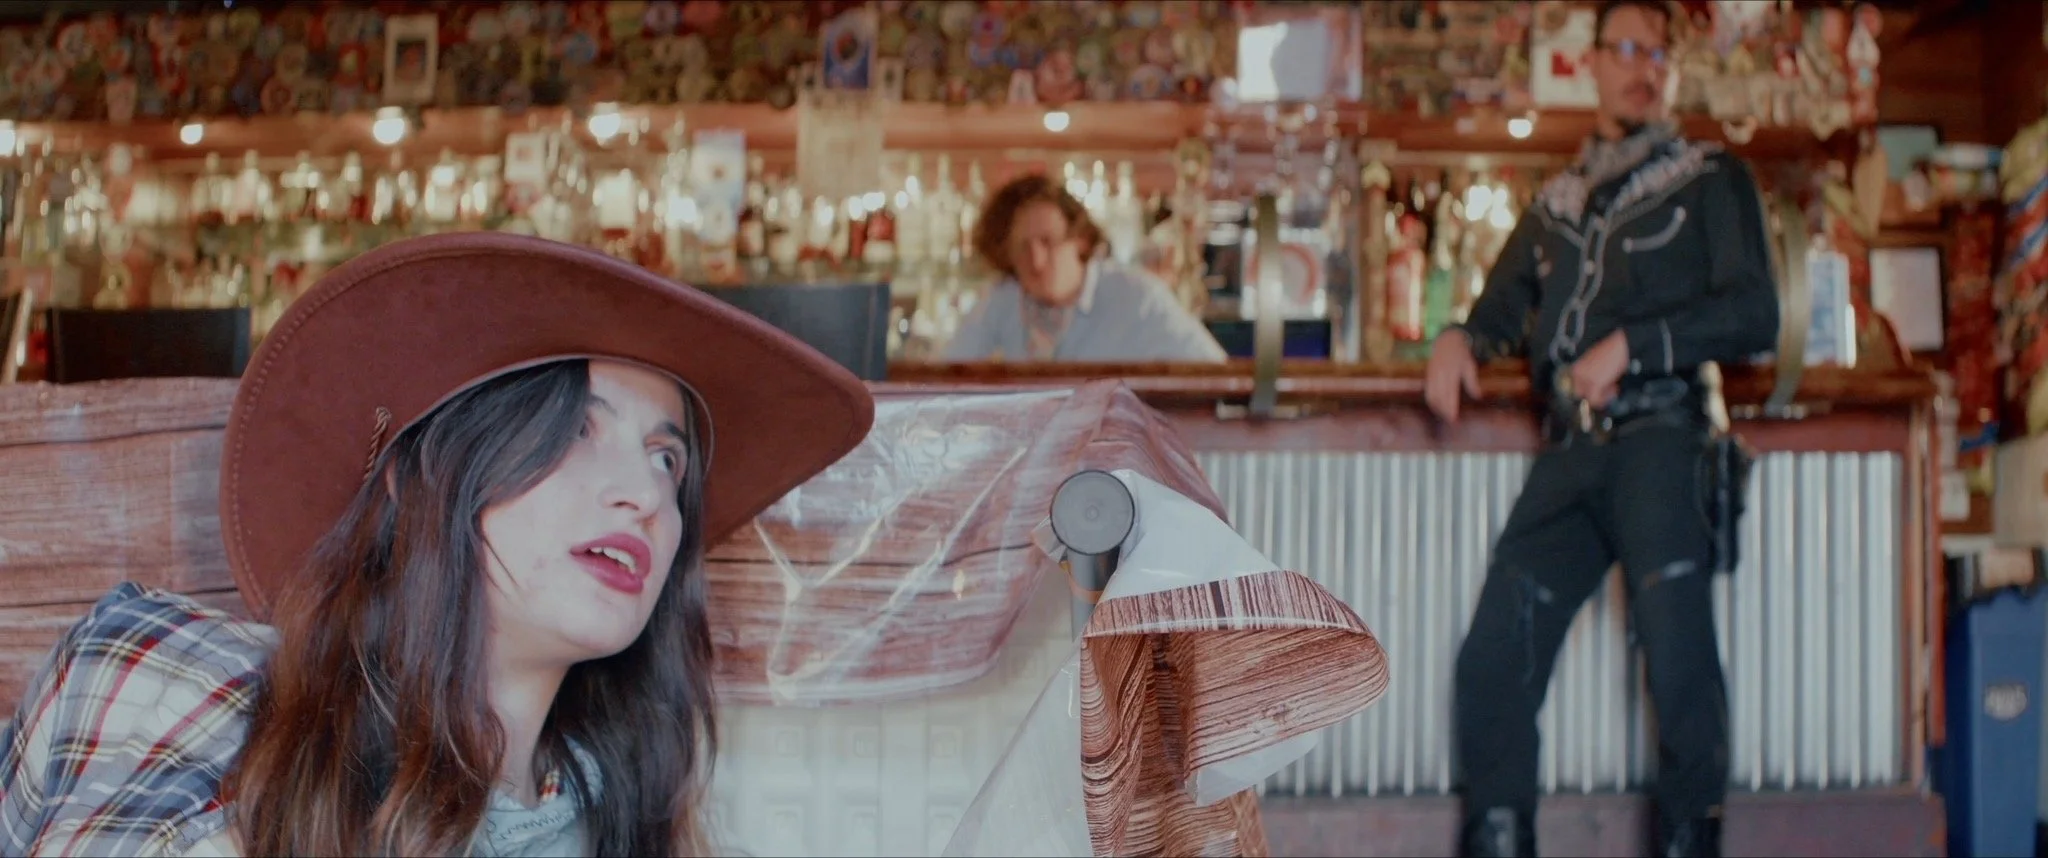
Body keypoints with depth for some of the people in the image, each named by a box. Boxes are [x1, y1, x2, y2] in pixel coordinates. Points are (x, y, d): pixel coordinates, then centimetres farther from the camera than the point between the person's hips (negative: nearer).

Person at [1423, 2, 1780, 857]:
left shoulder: (1711, 179, 13)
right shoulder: (1557, 202, 27)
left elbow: (1753, 313, 1)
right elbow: (1504, 307, 27)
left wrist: (1631, 344, -10)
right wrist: (1458, 338, 3)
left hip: (1655, 436, -4)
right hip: (1568, 450, 4)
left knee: (1677, 657, -17)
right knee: (1493, 658, -6)